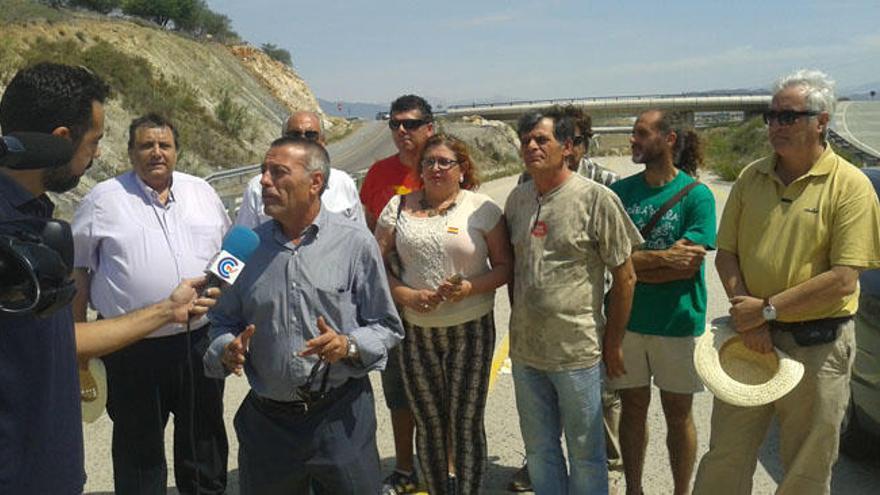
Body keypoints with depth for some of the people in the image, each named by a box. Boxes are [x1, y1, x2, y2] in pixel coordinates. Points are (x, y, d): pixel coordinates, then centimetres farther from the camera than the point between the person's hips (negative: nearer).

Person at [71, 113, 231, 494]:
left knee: (205, 436, 18)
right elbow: (77, 266, 2)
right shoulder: (104, 199, -3)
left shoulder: (202, 192, 6)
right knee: (139, 447, 12)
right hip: (134, 350, -3)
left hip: (201, 339, 3)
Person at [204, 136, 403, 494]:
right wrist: (226, 351, -9)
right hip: (266, 421, 3)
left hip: (341, 416, -2)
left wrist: (348, 345, -19)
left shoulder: (355, 243, -6)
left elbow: (386, 327, -1)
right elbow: (223, 322, 11)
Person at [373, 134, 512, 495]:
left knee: (467, 424, 5)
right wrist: (406, 295, -13)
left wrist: (469, 287, -18)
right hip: (416, 331, 2)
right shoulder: (399, 207, 4)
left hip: (471, 330, -2)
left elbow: (504, 266, -1)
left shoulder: (482, 208, -2)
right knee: (428, 423, 14)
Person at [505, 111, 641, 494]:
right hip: (525, 351, 5)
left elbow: (625, 277, -7)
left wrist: (612, 343, -4)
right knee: (539, 451, 19)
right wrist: (518, 321, 13)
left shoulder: (596, 198, -11)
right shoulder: (517, 198, 5)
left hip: (578, 352, -5)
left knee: (585, 453, 12)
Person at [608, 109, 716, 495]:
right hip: (626, 319, 3)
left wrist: (635, 262, -12)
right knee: (633, 406, 15)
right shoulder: (620, 192, 2)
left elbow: (690, 264, -16)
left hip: (678, 320, -3)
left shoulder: (696, 194, -8)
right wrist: (663, 258, -18)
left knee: (678, 414, 11)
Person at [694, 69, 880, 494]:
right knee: (724, 459, 14)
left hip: (816, 345, -3)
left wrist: (768, 309, -16)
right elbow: (726, 253, 5)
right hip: (748, 338, 4)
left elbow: (843, 280, -16)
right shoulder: (752, 177, 5)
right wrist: (745, 310, -10)